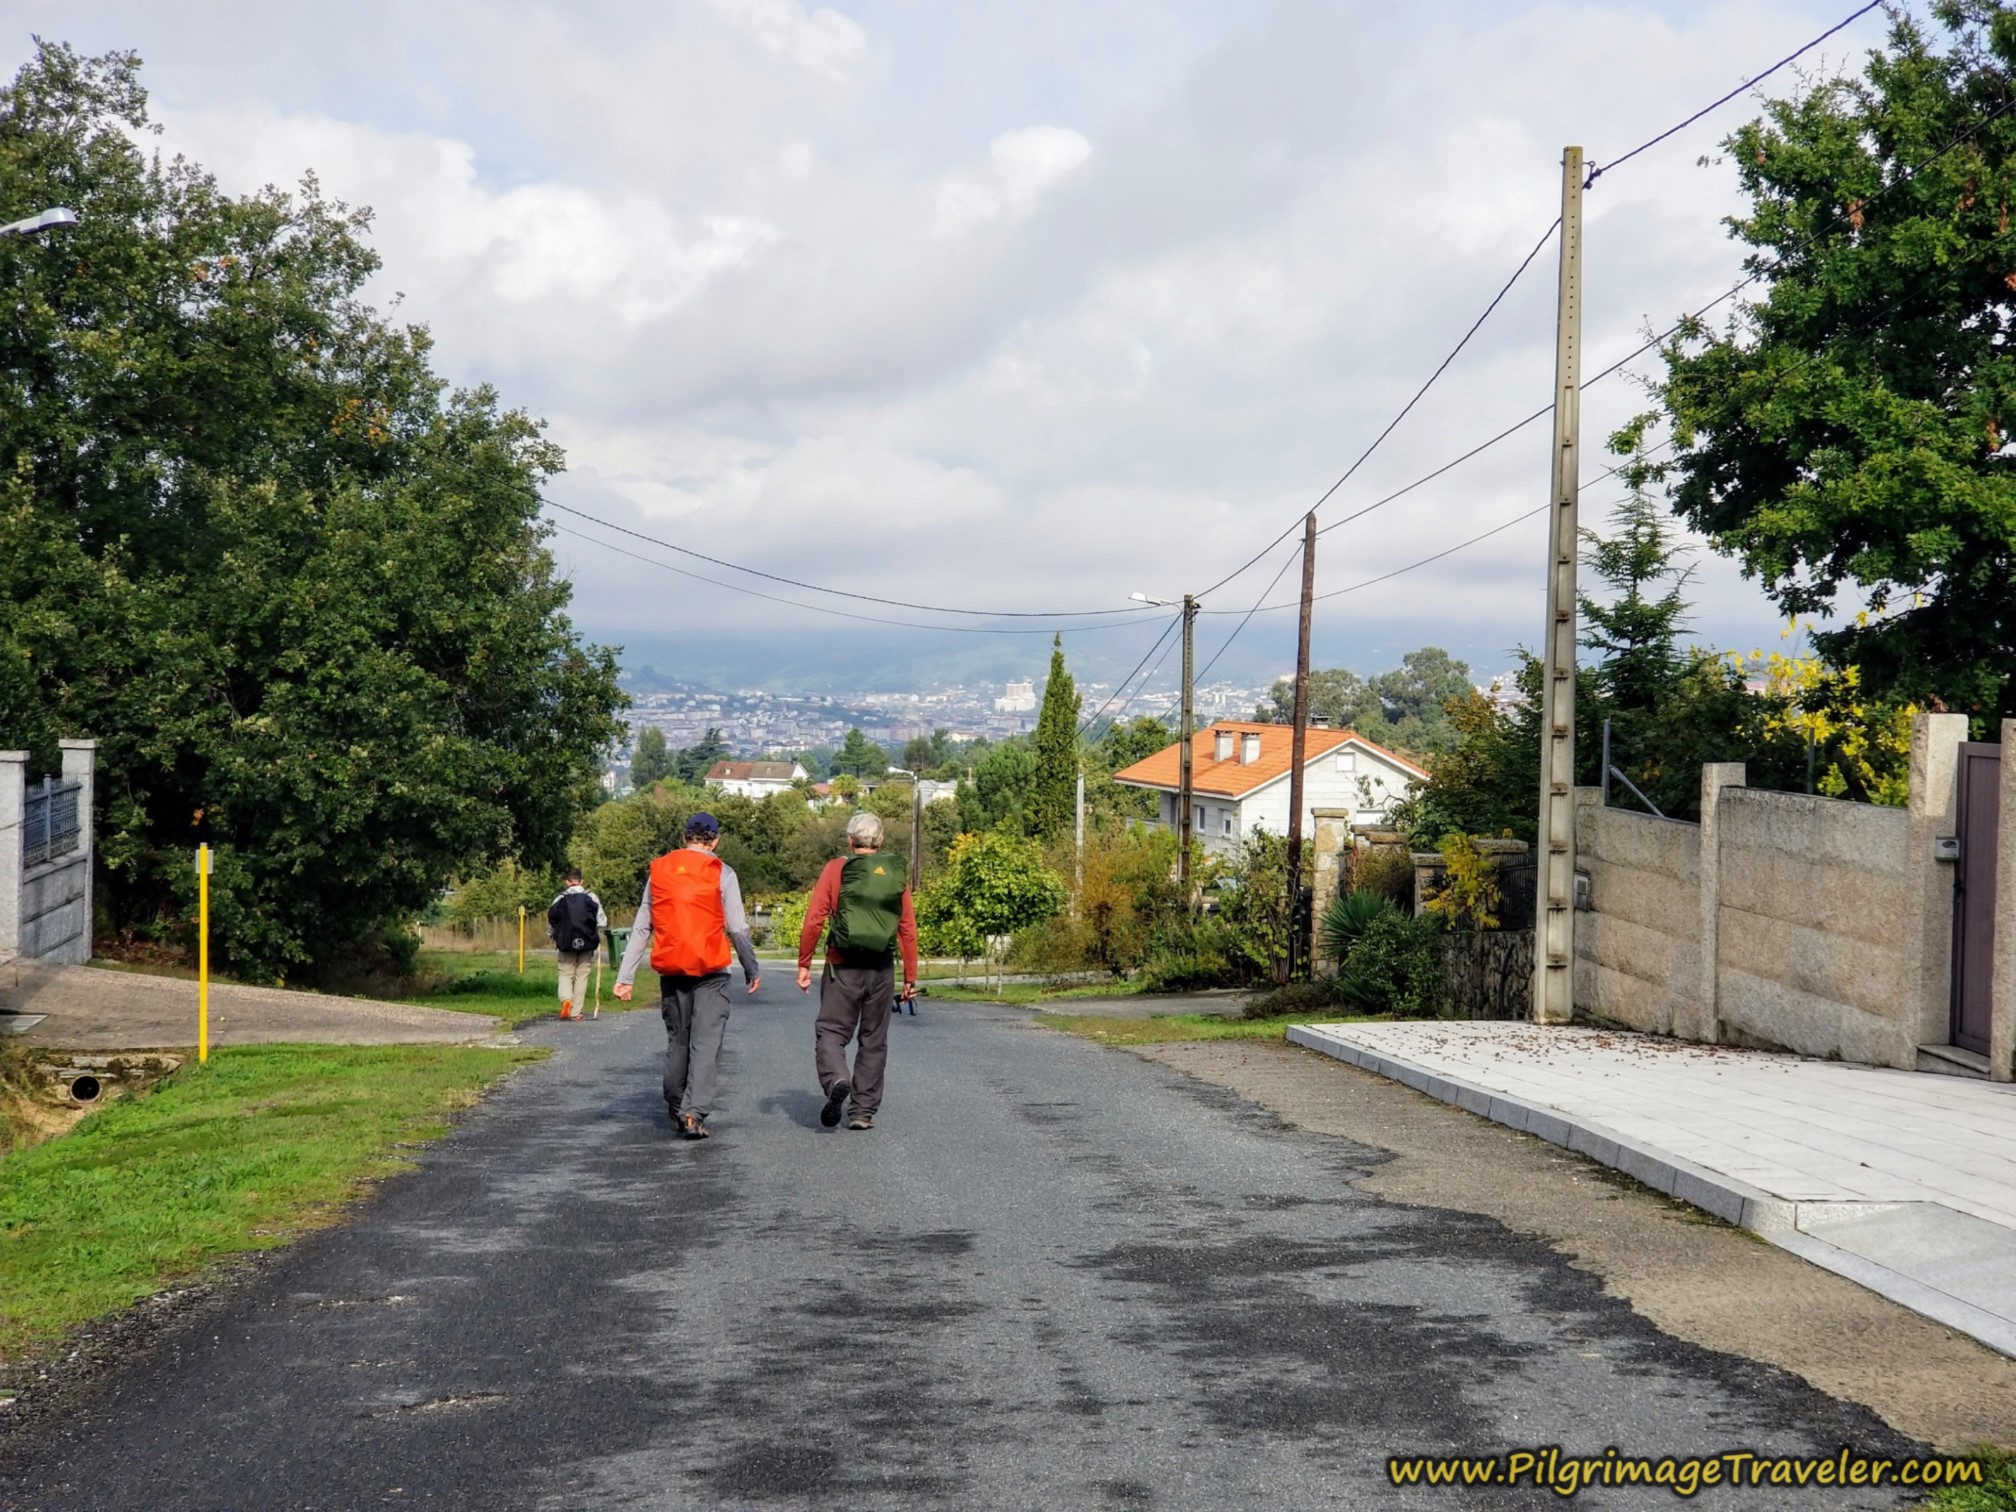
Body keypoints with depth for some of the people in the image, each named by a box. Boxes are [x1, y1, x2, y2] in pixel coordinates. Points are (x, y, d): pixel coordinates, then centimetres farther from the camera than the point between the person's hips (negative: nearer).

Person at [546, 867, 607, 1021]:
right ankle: (576, 1011, 4)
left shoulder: (559, 900, 1)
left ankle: (566, 999, -18)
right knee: (582, 976, 6)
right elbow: (602, 922, -2)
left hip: (566, 944, 0)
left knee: (566, 974, 10)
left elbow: (551, 922, 7)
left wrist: (553, 938, 24)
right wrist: (597, 938, 15)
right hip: (587, 944, 0)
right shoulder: (591, 898, -1)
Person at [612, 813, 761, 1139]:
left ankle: (676, 1111, 24)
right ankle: (695, 1114, -16)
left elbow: (641, 927, 8)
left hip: (671, 969, 4)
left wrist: (625, 976, 8)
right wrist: (751, 970, 7)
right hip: (710, 970, -4)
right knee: (706, 1043, -4)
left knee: (677, 1041, 16)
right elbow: (738, 928, -4)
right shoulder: (721, 873, -3)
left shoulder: (659, 871, 8)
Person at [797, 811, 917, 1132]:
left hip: (843, 967, -3)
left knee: (830, 1031, 4)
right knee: (874, 1041, 10)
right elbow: (908, 929, 6)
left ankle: (836, 1080, -24)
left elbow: (814, 919, -6)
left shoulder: (836, 868, -1)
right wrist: (910, 976, 11)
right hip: (881, 970, 3)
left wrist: (804, 964, 0)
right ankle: (864, 1111, 10)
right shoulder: (896, 874, 7)